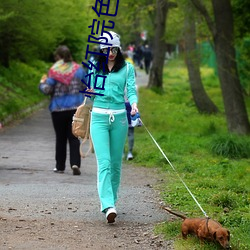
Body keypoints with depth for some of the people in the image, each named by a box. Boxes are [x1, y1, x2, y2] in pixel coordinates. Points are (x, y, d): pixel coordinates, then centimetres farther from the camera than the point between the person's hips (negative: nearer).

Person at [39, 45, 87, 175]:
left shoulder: (54, 71, -9)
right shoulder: (78, 69, 0)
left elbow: (47, 90, -11)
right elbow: (86, 87, 4)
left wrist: (42, 83, 9)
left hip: (58, 109, -2)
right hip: (76, 107, 2)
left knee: (60, 138, 10)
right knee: (74, 137, 3)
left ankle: (60, 166, 16)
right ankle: (75, 163, -14)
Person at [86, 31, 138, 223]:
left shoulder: (127, 68, 6)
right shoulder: (95, 67, 9)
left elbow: (131, 90, -4)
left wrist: (134, 104, -22)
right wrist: (91, 92, -1)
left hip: (119, 117, 1)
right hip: (99, 117, -1)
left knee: (116, 162, 7)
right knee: (104, 162, -13)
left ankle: (111, 199, 22)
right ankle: (108, 206, -23)